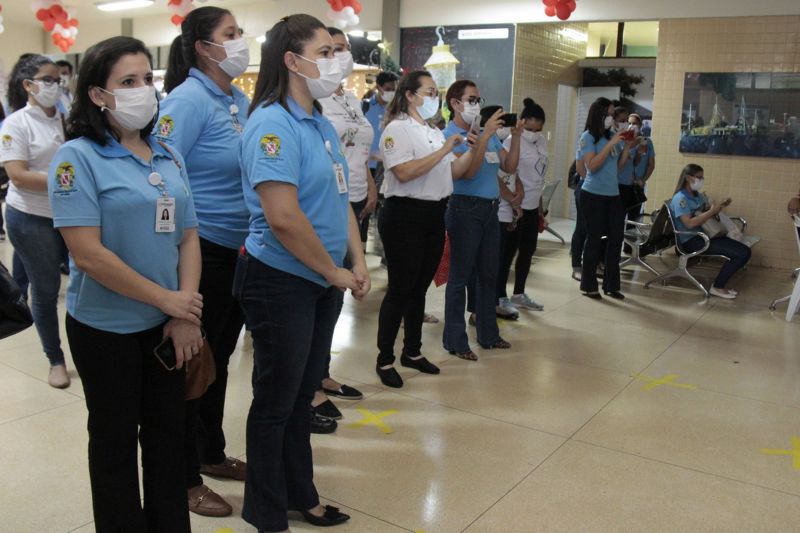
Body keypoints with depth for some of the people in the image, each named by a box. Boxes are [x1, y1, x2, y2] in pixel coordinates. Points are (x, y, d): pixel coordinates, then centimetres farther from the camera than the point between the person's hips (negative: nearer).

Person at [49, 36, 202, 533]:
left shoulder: (169, 156, 5)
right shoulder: (78, 157, -12)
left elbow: (188, 237, 5)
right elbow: (87, 254, -19)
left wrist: (186, 313, -7)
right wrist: (167, 300, -17)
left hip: (167, 325, 5)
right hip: (106, 327, -5)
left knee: (169, 433, 15)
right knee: (115, 438, 11)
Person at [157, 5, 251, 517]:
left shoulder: (241, 101, 10)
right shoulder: (188, 99, -14)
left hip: (239, 249, 8)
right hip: (202, 250, -8)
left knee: (219, 356, 19)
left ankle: (213, 454, 37)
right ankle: (186, 479, 21)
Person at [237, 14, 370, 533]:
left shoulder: (322, 124, 10)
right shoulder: (272, 125, -18)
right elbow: (283, 218, -26)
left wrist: (358, 261, 5)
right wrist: (335, 273, -15)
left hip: (322, 283, 8)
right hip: (282, 282, -8)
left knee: (303, 394, 19)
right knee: (276, 402, 7)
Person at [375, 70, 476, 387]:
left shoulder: (435, 132, 15)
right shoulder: (397, 129, -9)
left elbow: (454, 173, 15)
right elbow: (404, 173, -23)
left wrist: (473, 149, 1)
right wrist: (444, 150, -20)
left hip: (434, 216, 8)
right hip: (405, 215, -8)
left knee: (419, 288, 15)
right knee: (400, 290, -3)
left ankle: (412, 352, 28)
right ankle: (385, 360, 9)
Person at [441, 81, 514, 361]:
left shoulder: (489, 135, 12)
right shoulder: (449, 135, -9)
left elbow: (509, 166, 10)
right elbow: (468, 171, -21)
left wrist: (516, 135, 0)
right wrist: (485, 134, -22)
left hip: (490, 209, 7)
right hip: (465, 209, -7)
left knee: (489, 274, 14)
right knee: (460, 275, -1)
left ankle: (488, 334, 27)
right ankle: (455, 341, 8)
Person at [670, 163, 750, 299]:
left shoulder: (698, 196, 16)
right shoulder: (680, 198, -11)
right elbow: (689, 223, -22)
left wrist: (719, 207, 7)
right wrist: (711, 211, -19)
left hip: (704, 235, 9)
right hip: (691, 240, -9)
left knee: (745, 251, -8)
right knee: (741, 253, -19)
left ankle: (720, 285, 0)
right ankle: (717, 287, -7)